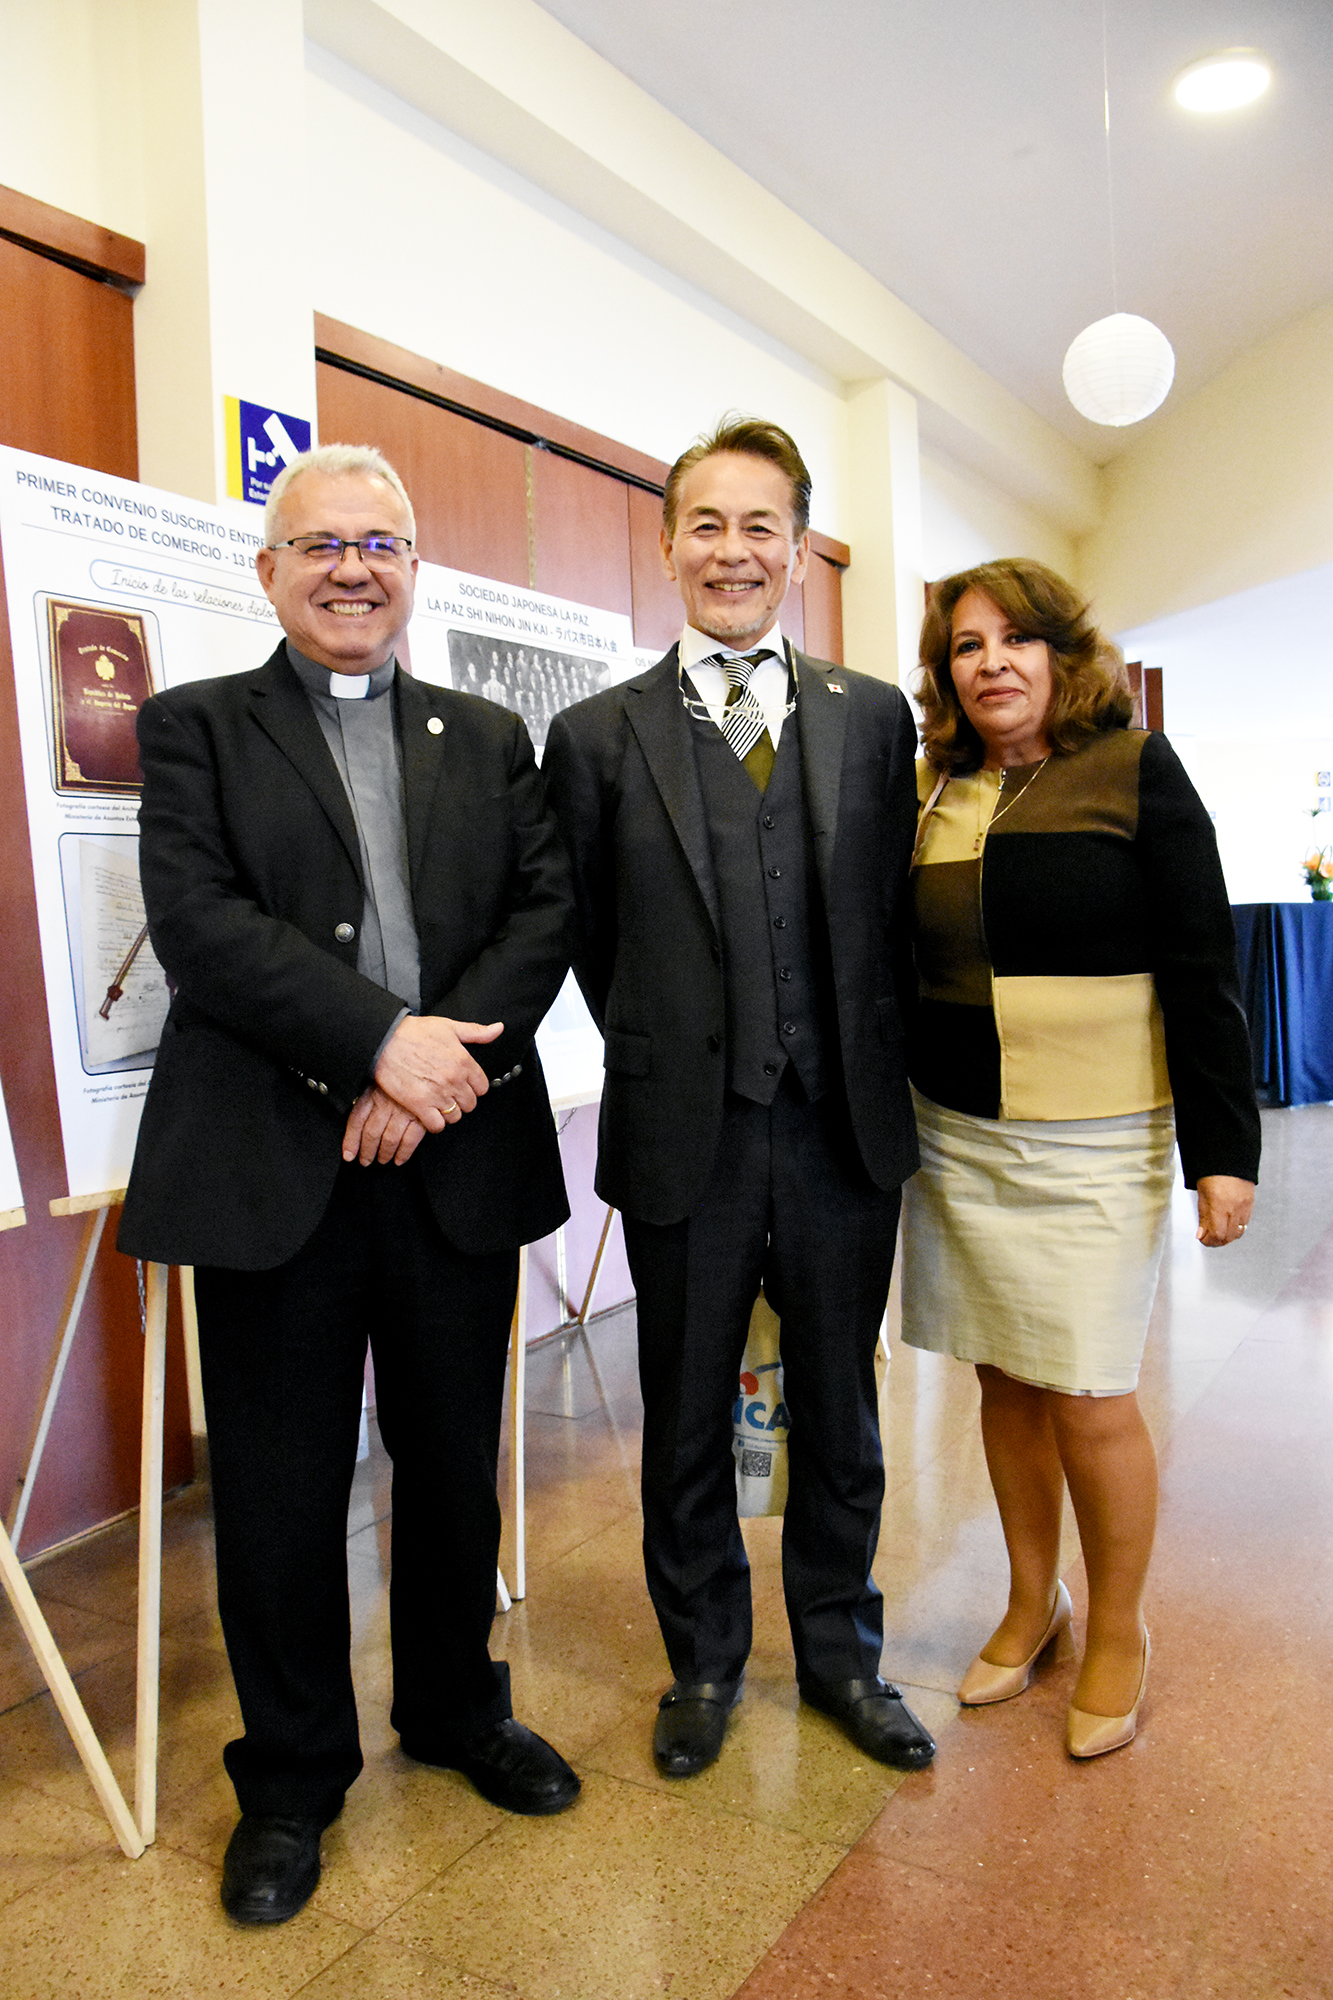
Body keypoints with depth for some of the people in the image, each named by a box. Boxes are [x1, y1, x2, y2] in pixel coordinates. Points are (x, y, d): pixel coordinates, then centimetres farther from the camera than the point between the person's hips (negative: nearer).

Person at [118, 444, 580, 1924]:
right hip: (272, 1171, -2)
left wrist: (451, 1052, -15)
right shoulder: (194, 729, 5)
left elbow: (548, 911, 1)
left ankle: (457, 1707, 41)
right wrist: (383, 1041, -19)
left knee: (454, 1465, 16)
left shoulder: (488, 738, 13)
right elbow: (196, 923, -10)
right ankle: (290, 1776, 33)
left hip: (458, 1157, 3)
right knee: (282, 1489, 10)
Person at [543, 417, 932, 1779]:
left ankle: (839, 1649, 40)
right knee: (687, 1423, 14)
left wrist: (862, 1063, 4)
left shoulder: (874, 719, 5)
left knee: (838, 1412, 17)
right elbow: (591, 940, 5)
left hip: (843, 1129, 2)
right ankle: (704, 1660, 38)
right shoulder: (598, 737, 0)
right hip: (685, 1139, -1)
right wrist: (666, 1056, 6)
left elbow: (887, 913, 7)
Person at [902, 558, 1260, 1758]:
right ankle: (1031, 1602, 35)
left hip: (1091, 1144, -4)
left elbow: (1202, 970, -7)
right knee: (1006, 1381, 14)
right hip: (956, 1139, 4)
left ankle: (1119, 1633, 27)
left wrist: (1224, 1148, -10)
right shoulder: (936, 795, 6)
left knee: (1088, 1398, 2)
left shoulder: (1136, 772, -5)